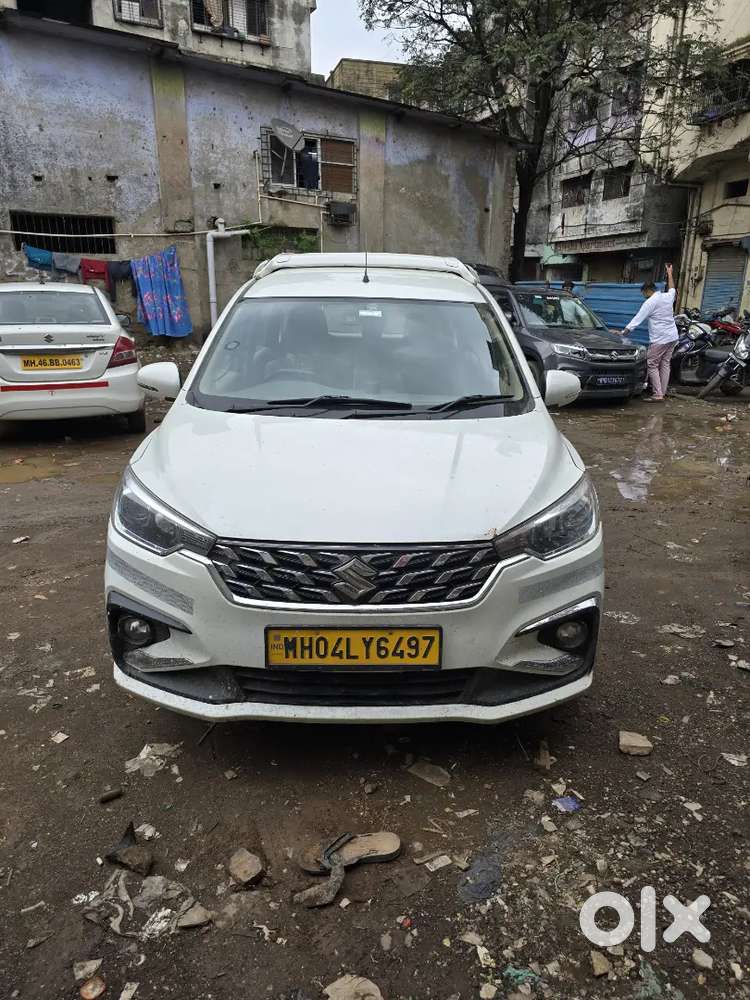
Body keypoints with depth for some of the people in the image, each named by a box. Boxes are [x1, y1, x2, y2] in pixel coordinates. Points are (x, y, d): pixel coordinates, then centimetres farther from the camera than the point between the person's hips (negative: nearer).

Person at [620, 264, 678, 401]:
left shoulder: (650, 302, -11)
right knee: (665, 364, 10)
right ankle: (663, 393, 9)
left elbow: (637, 319, -14)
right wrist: (670, 274, 49)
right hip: (673, 337, 8)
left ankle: (658, 395, -11)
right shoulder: (667, 297, 11)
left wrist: (624, 332, -12)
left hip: (659, 339, -8)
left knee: (652, 365, -4)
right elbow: (672, 289, 36)